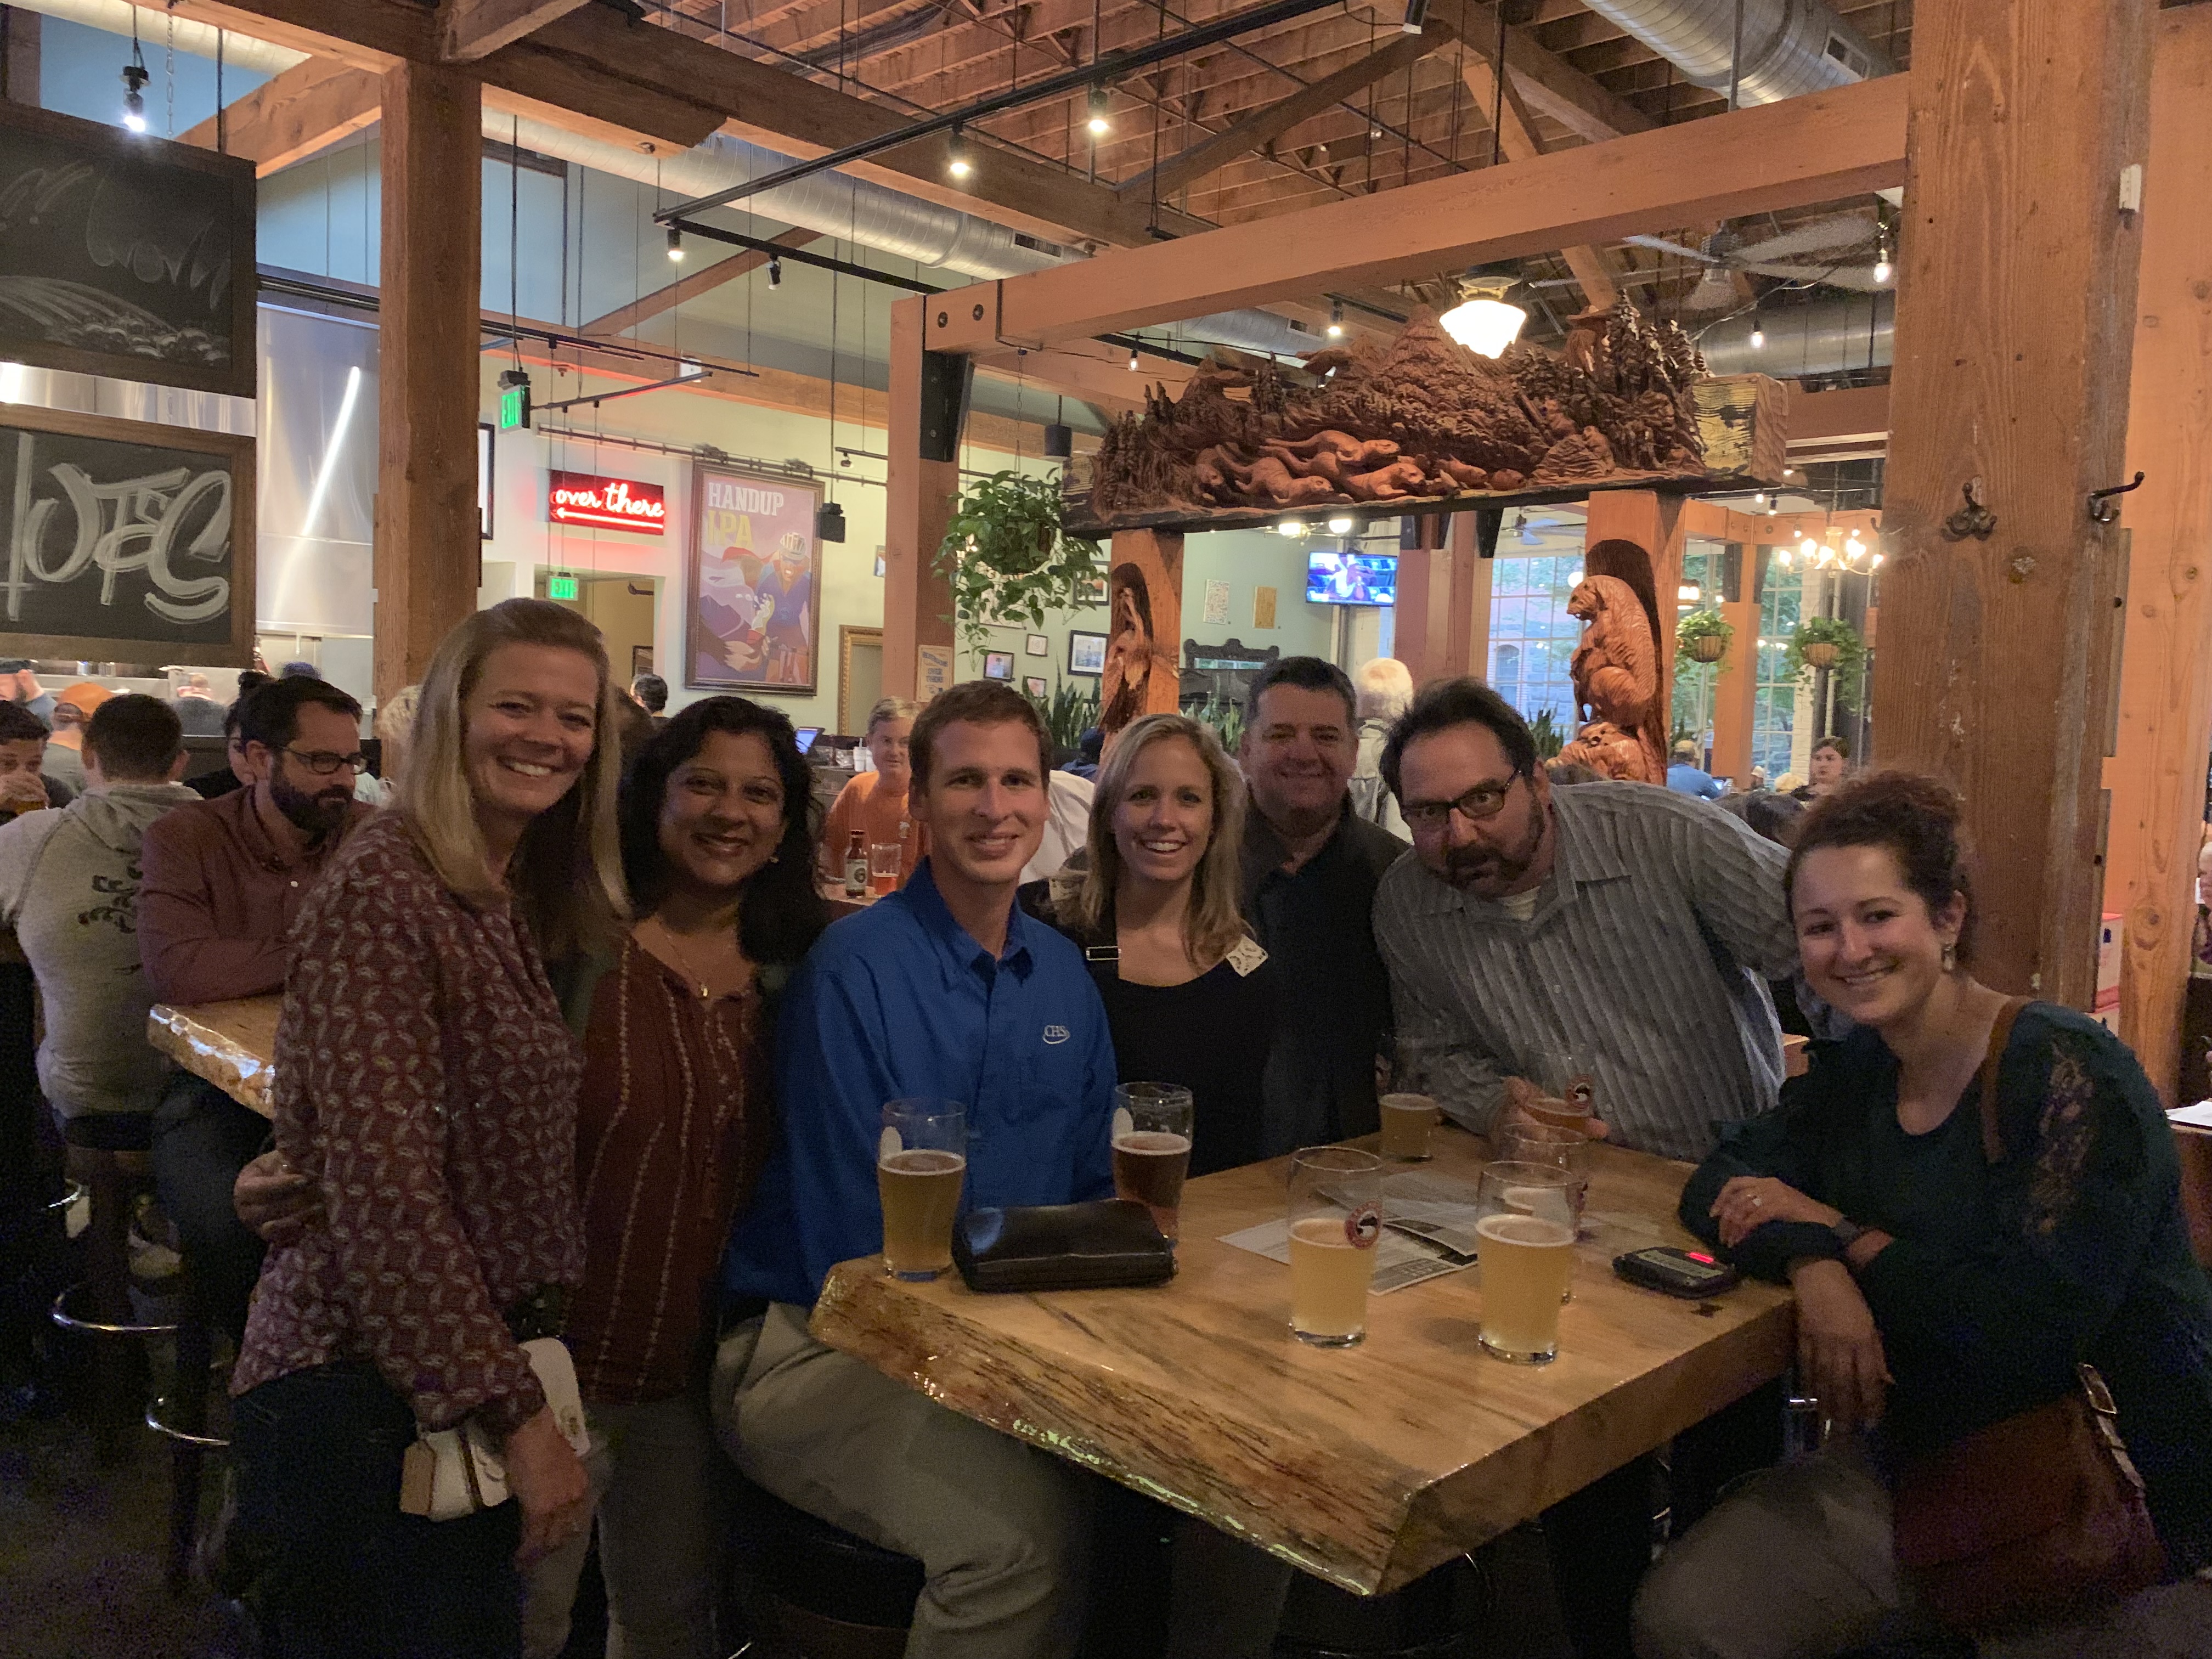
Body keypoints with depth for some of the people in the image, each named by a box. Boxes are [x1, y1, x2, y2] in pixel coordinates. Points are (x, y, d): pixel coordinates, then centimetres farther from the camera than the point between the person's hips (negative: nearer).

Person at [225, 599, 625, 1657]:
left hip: (480, 1374, 8)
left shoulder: (526, 903, 10)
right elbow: (382, 1182, -22)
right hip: (362, 1384, -8)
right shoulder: (382, 890, -16)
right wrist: (518, 1414, -21)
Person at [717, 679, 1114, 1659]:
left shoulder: (1063, 974, 6)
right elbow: (859, 1241, -15)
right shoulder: (856, 969, -13)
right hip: (825, 1344, -6)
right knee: (1022, 1523, -29)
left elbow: (1092, 1186, 12)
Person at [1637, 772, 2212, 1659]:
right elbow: (1721, 1184, -1)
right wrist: (1813, 1266, -21)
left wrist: (1842, 1232, -15)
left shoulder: (2072, 1075, -17)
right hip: (1912, 1464, 6)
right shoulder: (1852, 1072, 3)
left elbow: (2029, 1328, -24)